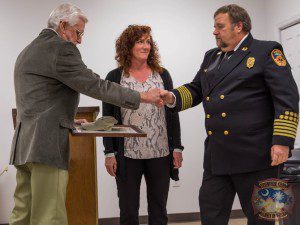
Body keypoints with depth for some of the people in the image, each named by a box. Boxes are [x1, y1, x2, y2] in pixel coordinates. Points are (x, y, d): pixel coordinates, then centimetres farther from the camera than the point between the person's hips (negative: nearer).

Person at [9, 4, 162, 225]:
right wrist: (142, 97, -7)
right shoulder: (60, 48, -10)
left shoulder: (28, 51, 21)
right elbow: (95, 86, -14)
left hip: (24, 145, 10)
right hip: (46, 146, -10)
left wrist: (66, 119, 25)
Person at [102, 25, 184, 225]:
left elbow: (172, 113, 7)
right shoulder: (114, 78, 2)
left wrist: (177, 147, 2)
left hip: (161, 154, 2)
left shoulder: (162, 75, 6)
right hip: (127, 155, -1)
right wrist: (109, 153, -4)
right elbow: (108, 118, 1)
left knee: (159, 209, 10)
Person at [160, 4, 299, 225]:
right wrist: (172, 97, -1)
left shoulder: (267, 51, -3)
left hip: (254, 154, -6)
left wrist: (282, 141, -19)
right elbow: (195, 90, 20)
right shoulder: (211, 57, 18)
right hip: (217, 155, 6)